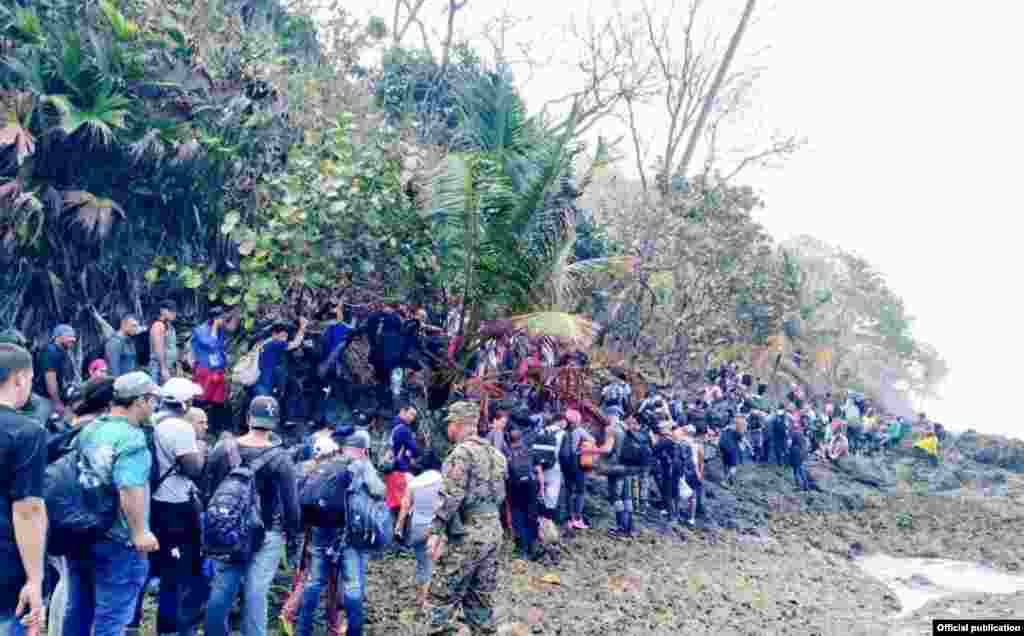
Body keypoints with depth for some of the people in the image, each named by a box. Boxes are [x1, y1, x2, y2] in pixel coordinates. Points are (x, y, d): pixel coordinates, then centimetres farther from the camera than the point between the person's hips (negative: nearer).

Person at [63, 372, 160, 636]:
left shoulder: (88, 430, 10)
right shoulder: (132, 437, -18)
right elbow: (130, 488, -29)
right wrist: (139, 532, -24)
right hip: (116, 540, -9)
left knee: (78, 611, 18)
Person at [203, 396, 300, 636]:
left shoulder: (222, 449, -1)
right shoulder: (280, 458, -13)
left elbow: (208, 491, 7)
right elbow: (290, 501, -11)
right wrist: (293, 529, 6)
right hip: (266, 535, -4)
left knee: (221, 590, 12)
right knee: (255, 593, -2)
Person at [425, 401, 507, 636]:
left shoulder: (462, 452, -13)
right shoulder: (493, 452, 13)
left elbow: (450, 497, -20)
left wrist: (436, 531, -18)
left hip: (466, 536, -8)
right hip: (493, 532, 8)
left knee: (442, 596, 0)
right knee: (481, 596, 15)